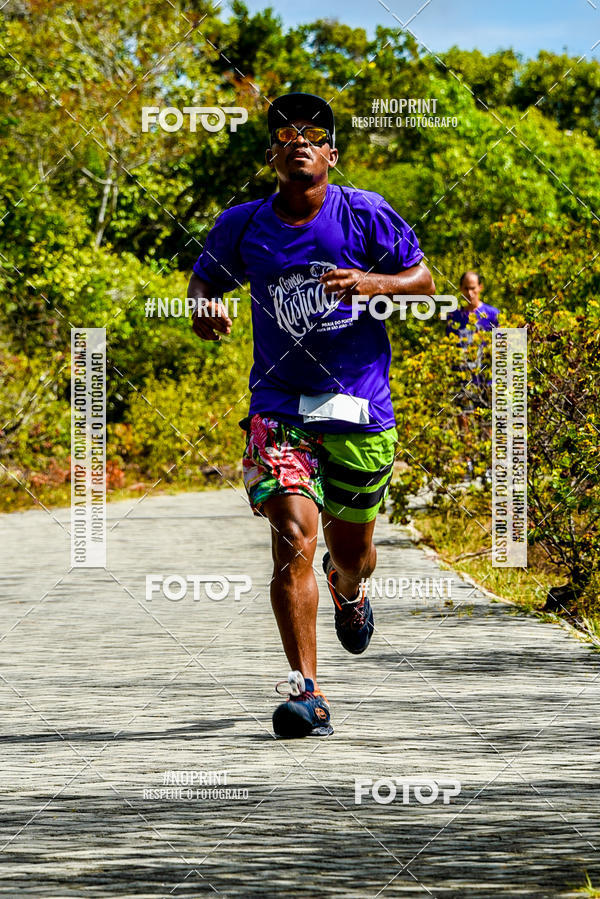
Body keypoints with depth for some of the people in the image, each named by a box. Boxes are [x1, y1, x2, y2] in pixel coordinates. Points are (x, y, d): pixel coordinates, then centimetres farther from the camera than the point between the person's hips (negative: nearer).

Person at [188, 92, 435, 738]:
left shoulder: (366, 216, -3)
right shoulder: (243, 225, 1)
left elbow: (424, 281, 3)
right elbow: (205, 275, 16)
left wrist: (370, 283, -17)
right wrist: (204, 305, -9)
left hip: (359, 406, 1)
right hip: (278, 409, -1)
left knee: (351, 551, 13)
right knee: (293, 538, -18)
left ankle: (348, 590, 54)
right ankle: (306, 695, -19)